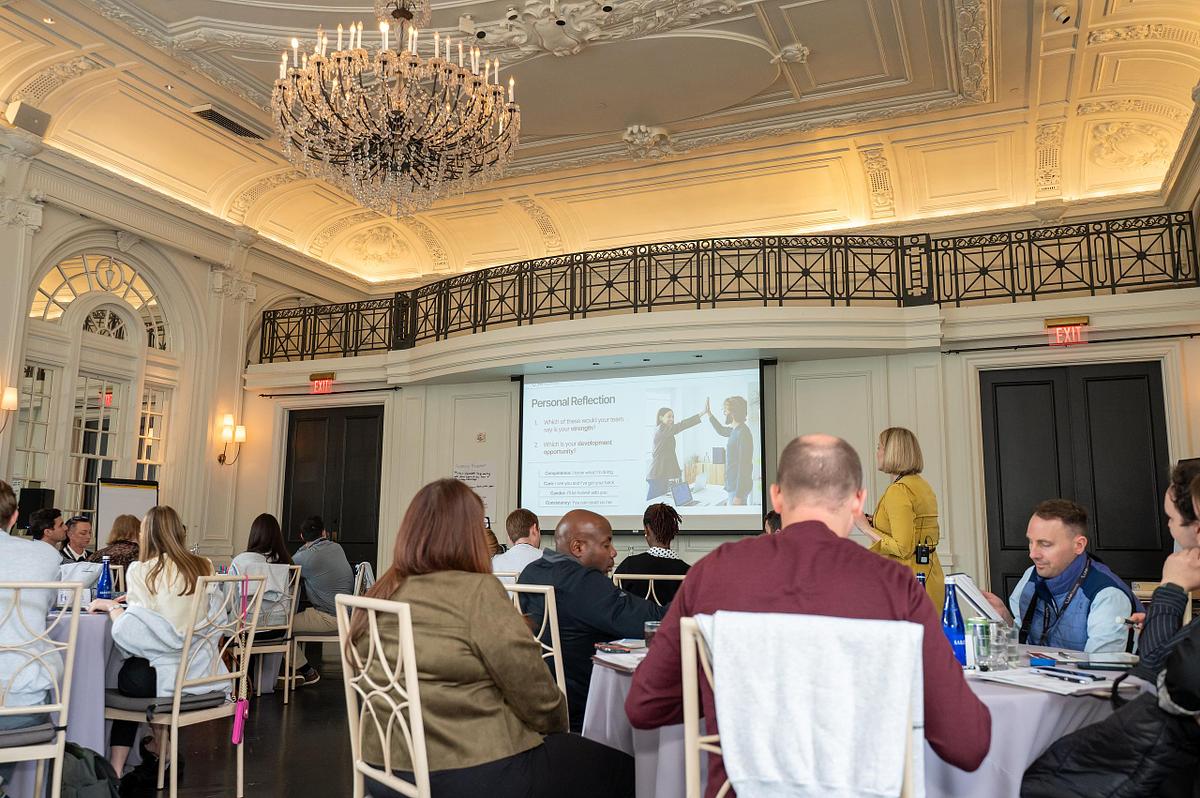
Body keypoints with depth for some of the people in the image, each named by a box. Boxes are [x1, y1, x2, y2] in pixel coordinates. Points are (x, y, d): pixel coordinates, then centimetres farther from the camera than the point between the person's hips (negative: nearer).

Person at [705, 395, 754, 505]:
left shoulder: (742, 433, -19)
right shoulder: (735, 430, 10)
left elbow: (744, 467, -22)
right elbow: (721, 430, 37)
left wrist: (738, 495, -23)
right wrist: (708, 413, 33)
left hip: (738, 488, -10)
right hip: (732, 486, 10)